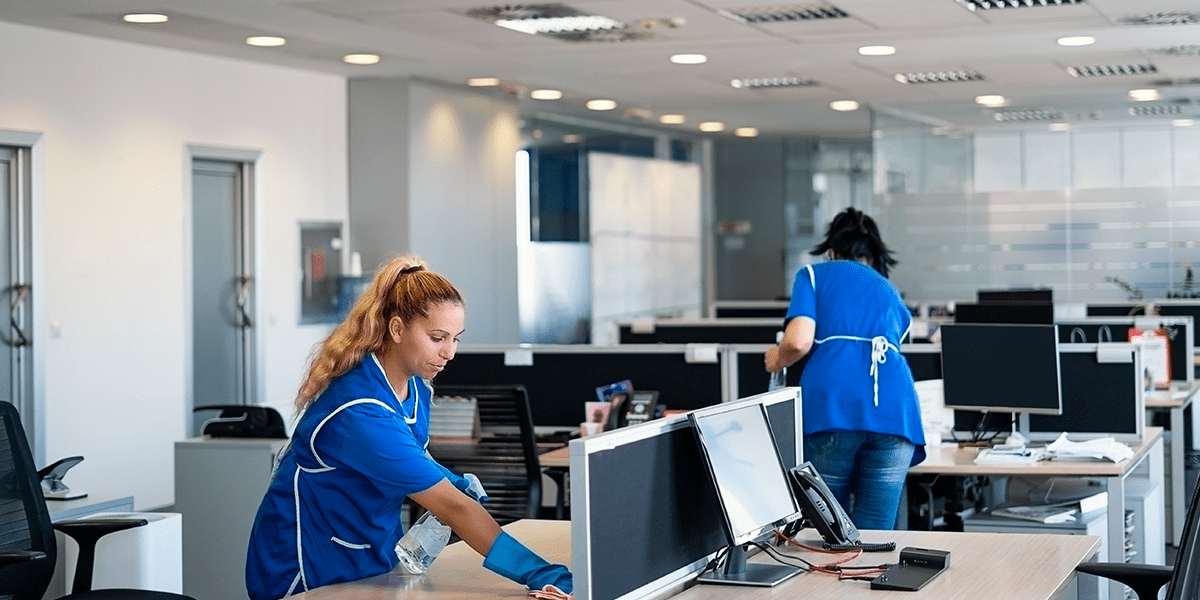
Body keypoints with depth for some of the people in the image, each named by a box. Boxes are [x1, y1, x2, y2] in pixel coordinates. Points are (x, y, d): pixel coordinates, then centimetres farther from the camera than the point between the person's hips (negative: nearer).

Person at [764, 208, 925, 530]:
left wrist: (777, 359, 23)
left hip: (831, 405, -3)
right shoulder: (892, 294, 32)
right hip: (894, 408, 3)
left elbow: (799, 341, 1)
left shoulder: (815, 275, 19)